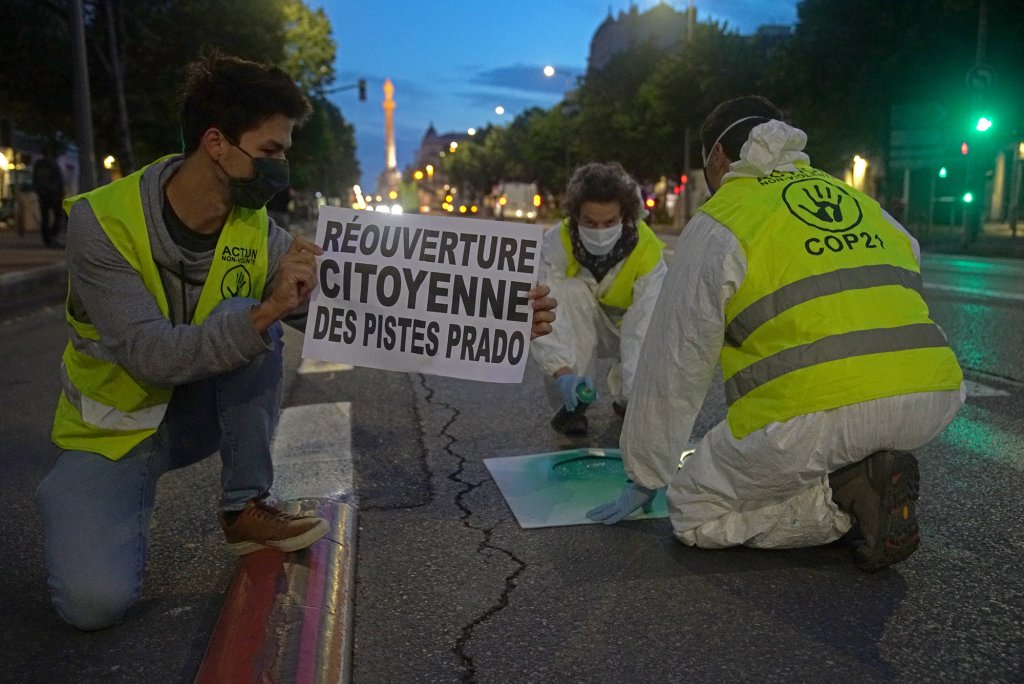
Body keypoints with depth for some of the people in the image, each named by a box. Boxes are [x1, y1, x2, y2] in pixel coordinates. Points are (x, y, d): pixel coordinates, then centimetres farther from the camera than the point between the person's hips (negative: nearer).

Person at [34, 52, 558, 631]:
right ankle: (70, 496, 10)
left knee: (245, 316, -26)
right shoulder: (103, 221, -22)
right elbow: (150, 355, -30)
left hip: (199, 412, 4)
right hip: (113, 429, -3)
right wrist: (267, 311, -44)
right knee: (96, 600, -25)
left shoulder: (258, 234, -10)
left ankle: (247, 507, -12)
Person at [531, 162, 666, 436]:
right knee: (570, 290, -33)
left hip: (627, 329, 0)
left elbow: (649, 323, -37)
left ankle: (624, 398, 8)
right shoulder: (556, 242, -28)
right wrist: (561, 370, -52)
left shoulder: (647, 249, -28)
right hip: (579, 332, 0)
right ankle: (573, 402, -20)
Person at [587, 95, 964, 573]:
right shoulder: (862, 203, 22)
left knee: (694, 511, 13)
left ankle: (844, 499, -4)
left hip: (814, 414, -6)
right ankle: (862, 478, 10)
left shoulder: (717, 224, 5)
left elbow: (674, 367, 8)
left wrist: (645, 478, 20)